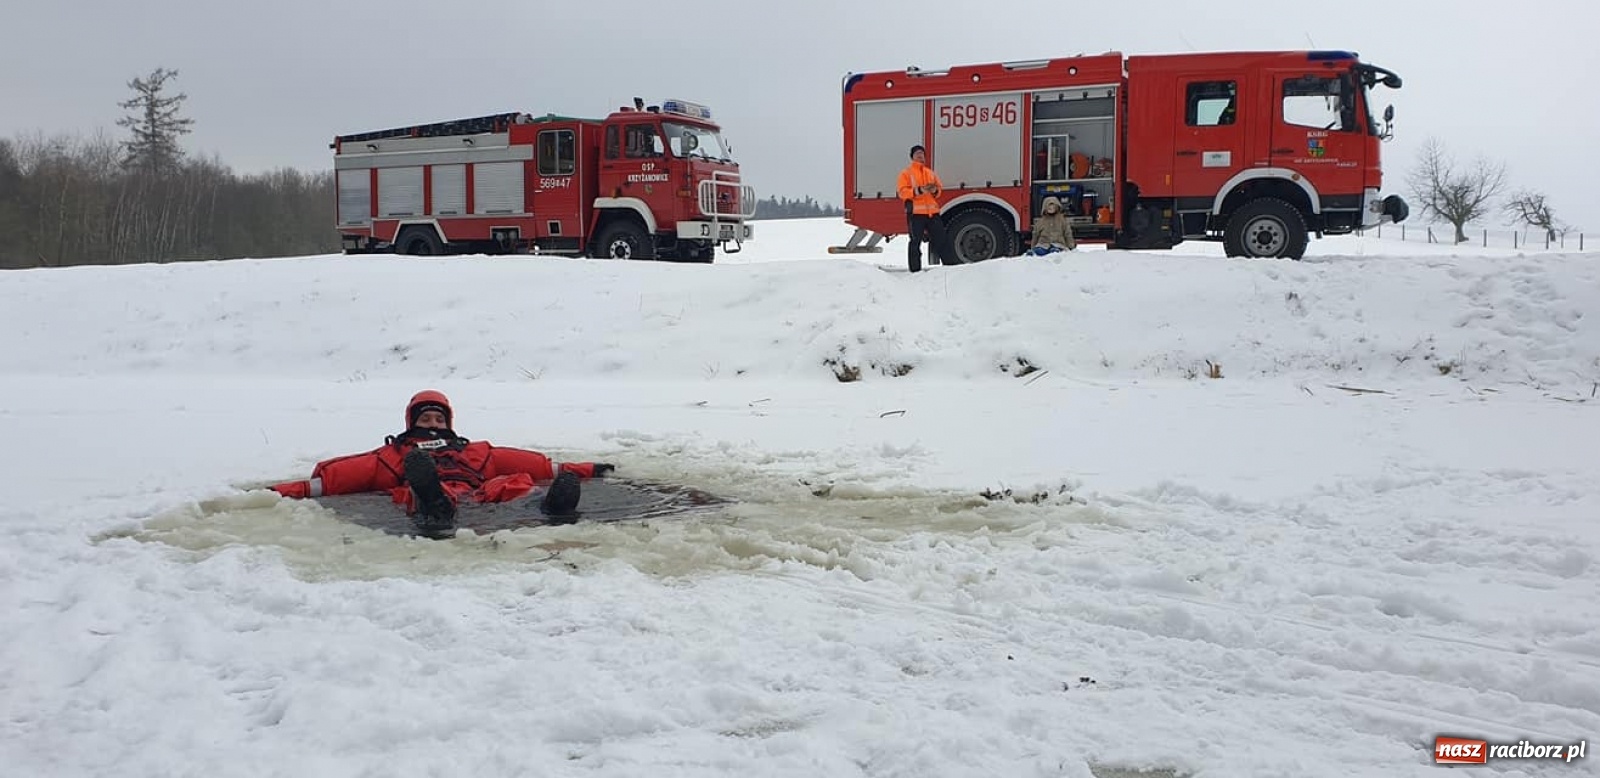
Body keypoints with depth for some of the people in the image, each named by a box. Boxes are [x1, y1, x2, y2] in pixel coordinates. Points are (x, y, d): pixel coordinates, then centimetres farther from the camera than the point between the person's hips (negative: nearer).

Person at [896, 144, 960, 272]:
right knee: (915, 242, -3)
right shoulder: (906, 173, 4)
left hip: (932, 212, 4)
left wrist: (935, 190, -3)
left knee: (942, 239, 6)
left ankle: (952, 264, 11)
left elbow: (940, 188, 21)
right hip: (915, 213, -4)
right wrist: (919, 190, -19)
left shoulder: (931, 173, 18)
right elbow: (903, 192, -6)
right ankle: (915, 269, 1)